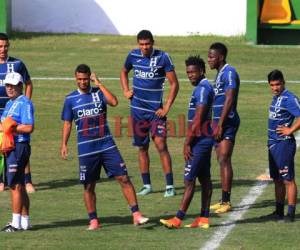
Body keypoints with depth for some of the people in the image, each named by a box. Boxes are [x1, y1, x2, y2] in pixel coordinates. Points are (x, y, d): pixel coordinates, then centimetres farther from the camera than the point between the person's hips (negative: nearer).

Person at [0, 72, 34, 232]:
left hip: (19, 146, -10)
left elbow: (29, 128, -20)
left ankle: (16, 223, -6)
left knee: (15, 185, -8)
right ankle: (24, 222, 19)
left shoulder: (24, 103, -12)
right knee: (19, 186, 13)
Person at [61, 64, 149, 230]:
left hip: (107, 145, 0)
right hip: (86, 149, 0)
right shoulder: (70, 99, 4)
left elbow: (114, 102, -18)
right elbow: (67, 123, 8)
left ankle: (136, 215, -4)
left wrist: (99, 84, -14)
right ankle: (93, 220, 16)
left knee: (124, 178, -6)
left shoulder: (99, 92, 2)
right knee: (88, 186, 5)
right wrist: (64, 144, -1)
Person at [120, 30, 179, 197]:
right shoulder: (133, 56, 3)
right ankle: (147, 185, 18)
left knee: (161, 145, -12)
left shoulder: (162, 57, -9)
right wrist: (126, 91, 9)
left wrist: (167, 108, -11)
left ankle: (170, 186, -9)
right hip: (138, 109, 4)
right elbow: (124, 72, 25)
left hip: (156, 110, -4)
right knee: (142, 147, 9)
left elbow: (174, 84, -6)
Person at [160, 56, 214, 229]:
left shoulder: (203, 89, -16)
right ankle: (204, 218, 12)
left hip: (200, 141, -11)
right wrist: (190, 141, 21)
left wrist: (187, 143, -18)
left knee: (189, 179, -9)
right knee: (204, 178, 10)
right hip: (205, 140, 11)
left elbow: (198, 119, -20)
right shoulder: (203, 88, 16)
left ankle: (178, 219, -9)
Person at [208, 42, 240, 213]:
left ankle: (226, 202, -11)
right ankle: (224, 201, 16)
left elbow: (229, 100, -21)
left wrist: (220, 125, -23)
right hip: (220, 122, 10)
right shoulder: (220, 73, 17)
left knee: (224, 160, -11)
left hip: (227, 122, -10)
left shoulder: (229, 72, -14)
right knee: (221, 160, 11)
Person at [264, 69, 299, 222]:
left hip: (284, 143, -10)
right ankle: (279, 211, 23)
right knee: (277, 180, 15)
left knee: (288, 180, -6)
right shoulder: (275, 98, 13)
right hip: (273, 144, 10)